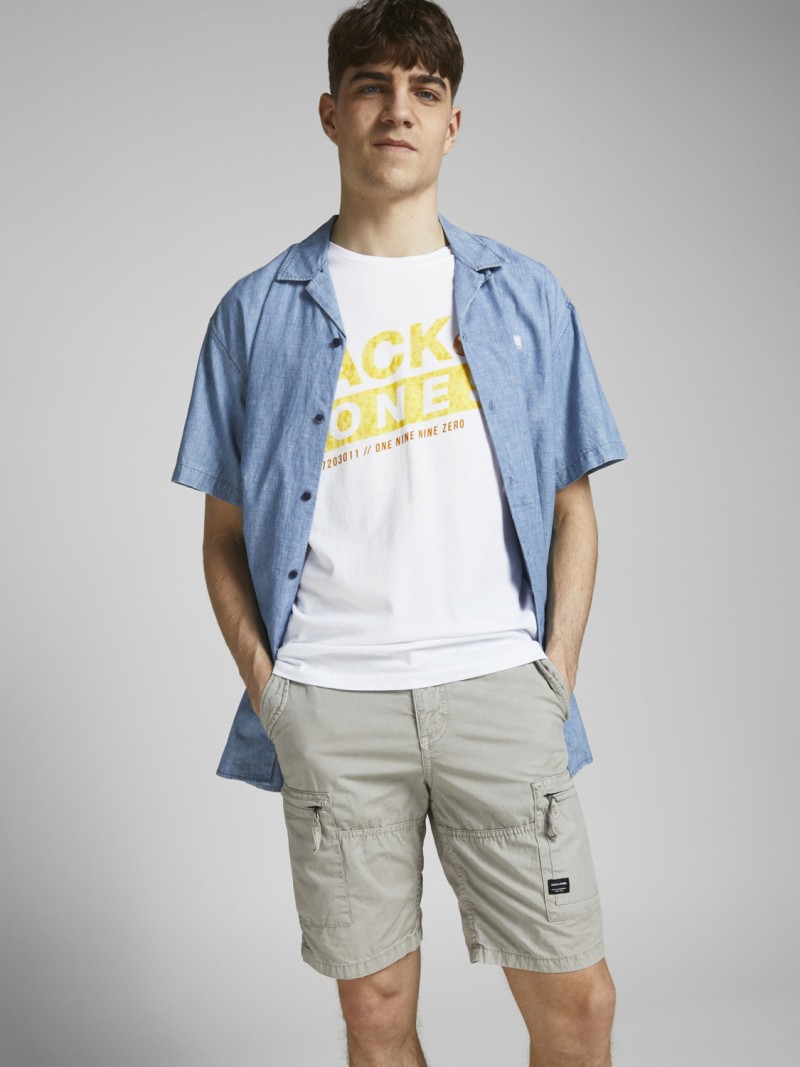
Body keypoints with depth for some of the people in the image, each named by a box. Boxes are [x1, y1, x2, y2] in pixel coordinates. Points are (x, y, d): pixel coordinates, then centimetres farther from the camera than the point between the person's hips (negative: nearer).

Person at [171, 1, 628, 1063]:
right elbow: (225, 533, 10)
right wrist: (263, 684, -2)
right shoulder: (258, 312, 8)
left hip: (498, 688, 1)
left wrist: (557, 675, 1)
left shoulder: (526, 297, 10)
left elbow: (572, 508, 12)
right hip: (330, 702, 0)